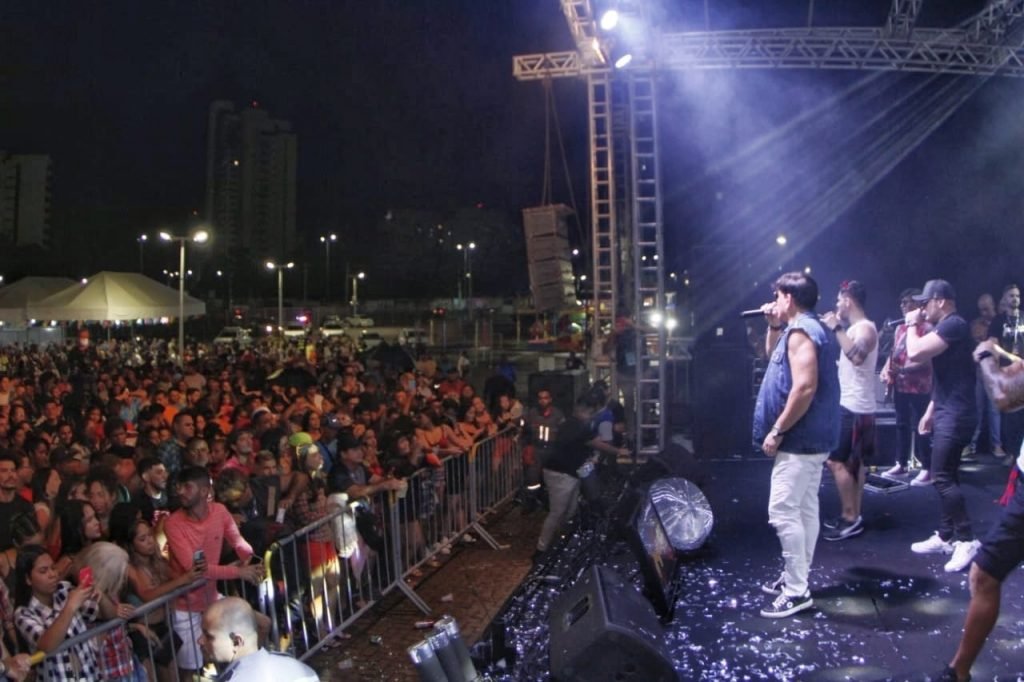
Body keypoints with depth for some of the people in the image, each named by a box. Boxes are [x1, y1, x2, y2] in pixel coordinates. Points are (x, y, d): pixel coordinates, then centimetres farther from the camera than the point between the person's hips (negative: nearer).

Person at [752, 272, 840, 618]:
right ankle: (796, 577, 24)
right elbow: (773, 356, 30)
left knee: (783, 512, -9)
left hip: (800, 439, -11)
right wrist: (774, 327, 14)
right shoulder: (811, 329, 16)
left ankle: (797, 591, -4)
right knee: (805, 508, 15)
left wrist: (776, 431, -23)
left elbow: (805, 388, -27)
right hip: (812, 437, 11)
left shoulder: (800, 331, -18)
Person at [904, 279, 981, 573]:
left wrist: (912, 325, -7)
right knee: (945, 476, 13)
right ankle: (946, 537, 20)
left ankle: (967, 540, -4)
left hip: (956, 414, -11)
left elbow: (914, 353, -25)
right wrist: (930, 410, 22)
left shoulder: (955, 325, -16)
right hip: (946, 412, 11)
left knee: (942, 477, -11)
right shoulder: (945, 328, 17)